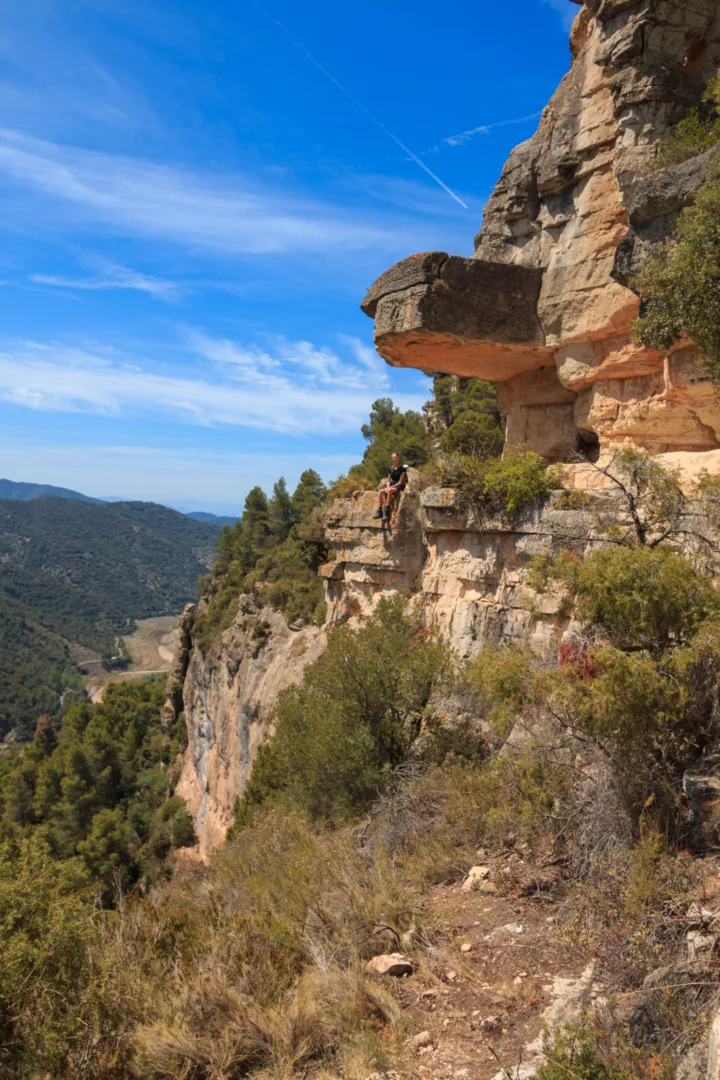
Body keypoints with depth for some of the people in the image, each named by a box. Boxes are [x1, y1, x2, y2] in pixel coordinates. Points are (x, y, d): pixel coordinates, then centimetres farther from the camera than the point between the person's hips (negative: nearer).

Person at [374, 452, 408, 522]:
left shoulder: (402, 468, -5)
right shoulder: (391, 468, 15)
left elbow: (400, 482, -11)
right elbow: (388, 480, 14)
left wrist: (391, 487, -18)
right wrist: (387, 487, -7)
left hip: (399, 486, -6)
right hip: (391, 485, 6)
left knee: (390, 491, -38)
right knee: (382, 491, -25)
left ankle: (387, 509, -41)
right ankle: (380, 510, -28)